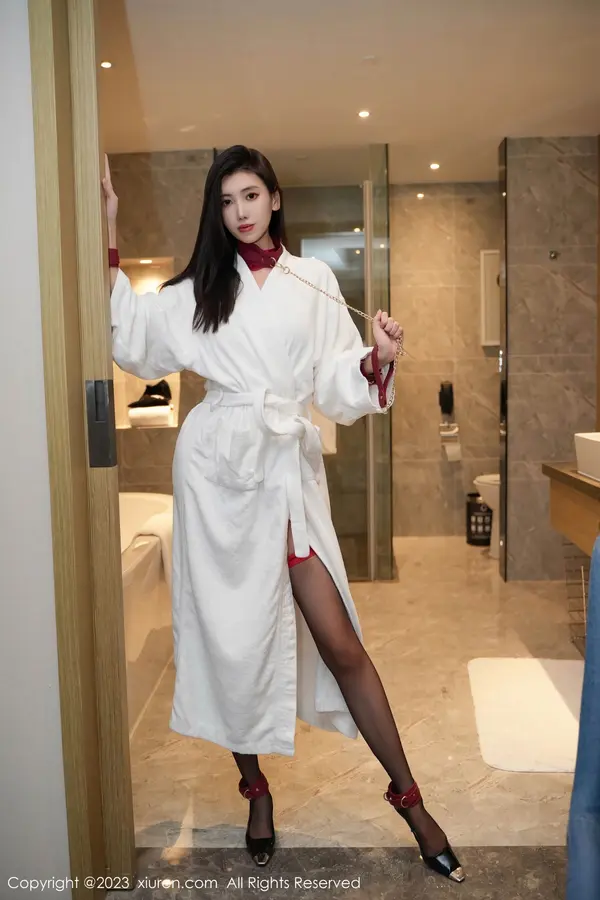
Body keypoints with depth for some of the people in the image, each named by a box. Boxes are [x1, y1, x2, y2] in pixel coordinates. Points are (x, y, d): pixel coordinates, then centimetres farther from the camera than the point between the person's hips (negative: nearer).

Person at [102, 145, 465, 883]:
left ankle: (408, 796, 12)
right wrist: (108, 236, 4)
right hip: (217, 471, 1)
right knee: (235, 634, 7)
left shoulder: (314, 282, 9)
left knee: (340, 643, -3)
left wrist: (378, 360, -15)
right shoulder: (197, 288, 11)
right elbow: (133, 339, 4)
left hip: (289, 470, -1)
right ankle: (254, 787, 27)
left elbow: (338, 384, 6)